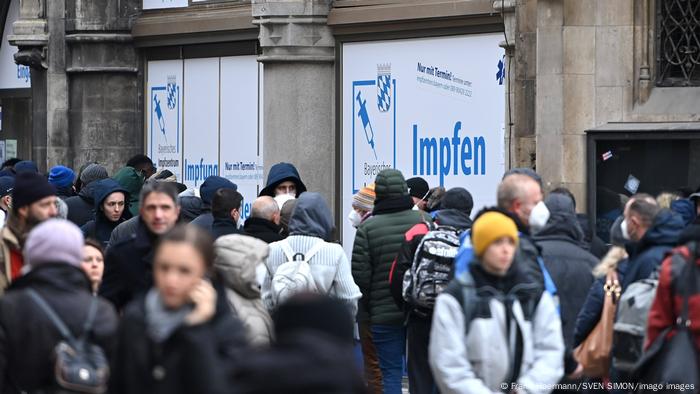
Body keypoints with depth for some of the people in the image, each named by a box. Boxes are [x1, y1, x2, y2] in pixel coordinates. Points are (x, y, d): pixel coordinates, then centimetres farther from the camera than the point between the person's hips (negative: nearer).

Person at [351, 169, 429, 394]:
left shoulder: (368, 228, -6)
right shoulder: (423, 221, -1)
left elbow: (360, 276, -6)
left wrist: (367, 307, 9)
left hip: (384, 314, -2)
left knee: (391, 372, 2)